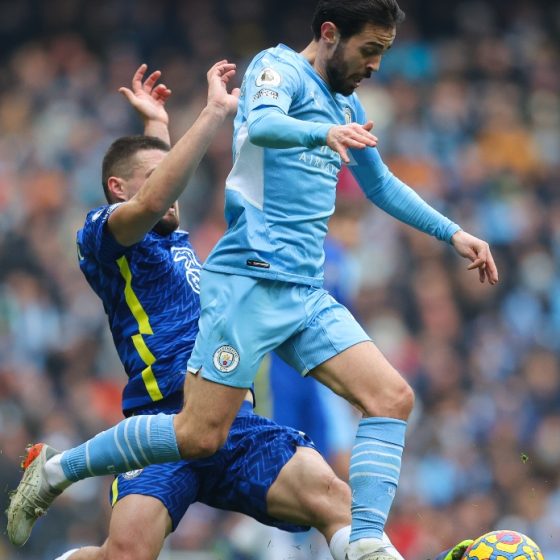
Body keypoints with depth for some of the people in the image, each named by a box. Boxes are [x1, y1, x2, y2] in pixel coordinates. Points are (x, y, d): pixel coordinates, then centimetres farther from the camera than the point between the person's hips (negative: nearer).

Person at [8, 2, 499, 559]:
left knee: (392, 397, -9)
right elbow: (262, 124, -28)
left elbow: (382, 185, 36)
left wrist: (452, 232, 30)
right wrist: (323, 133, -47)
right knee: (199, 436, -10)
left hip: (306, 293, 8)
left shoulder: (345, 106, 21)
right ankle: (54, 470, 7)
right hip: (251, 279, -8)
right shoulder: (279, 67, -5)